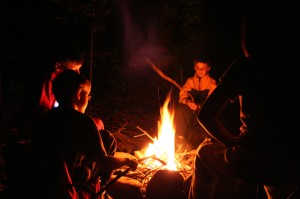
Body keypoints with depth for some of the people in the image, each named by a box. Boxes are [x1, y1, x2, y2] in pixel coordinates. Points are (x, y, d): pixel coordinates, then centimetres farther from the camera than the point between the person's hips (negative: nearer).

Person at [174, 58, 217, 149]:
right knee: (179, 109, -28)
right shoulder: (190, 81, 11)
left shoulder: (212, 82, -2)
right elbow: (183, 94, 3)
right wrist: (188, 102, -21)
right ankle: (180, 136, -21)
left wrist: (198, 106, -27)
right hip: (191, 109, 3)